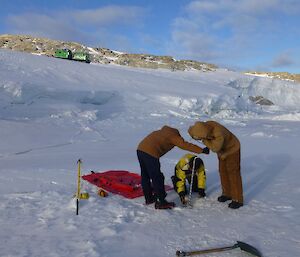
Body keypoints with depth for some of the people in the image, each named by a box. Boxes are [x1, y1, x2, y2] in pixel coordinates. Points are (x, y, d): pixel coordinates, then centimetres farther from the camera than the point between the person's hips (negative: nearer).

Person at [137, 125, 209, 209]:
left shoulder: (163, 131, 28)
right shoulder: (174, 136, 3)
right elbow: (186, 145, -3)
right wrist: (201, 150, 0)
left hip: (140, 149, 9)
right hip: (150, 153, -9)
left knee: (145, 176, 19)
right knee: (157, 178, -1)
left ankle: (149, 198, 31)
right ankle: (161, 202, 5)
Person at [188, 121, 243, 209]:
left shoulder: (219, 134, -42)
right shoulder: (207, 125, -20)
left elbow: (215, 148, -30)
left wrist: (204, 140, -28)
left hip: (232, 149, -7)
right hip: (223, 149, 8)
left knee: (233, 173, -5)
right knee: (223, 171, 11)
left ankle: (238, 199, 3)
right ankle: (227, 193, 25)